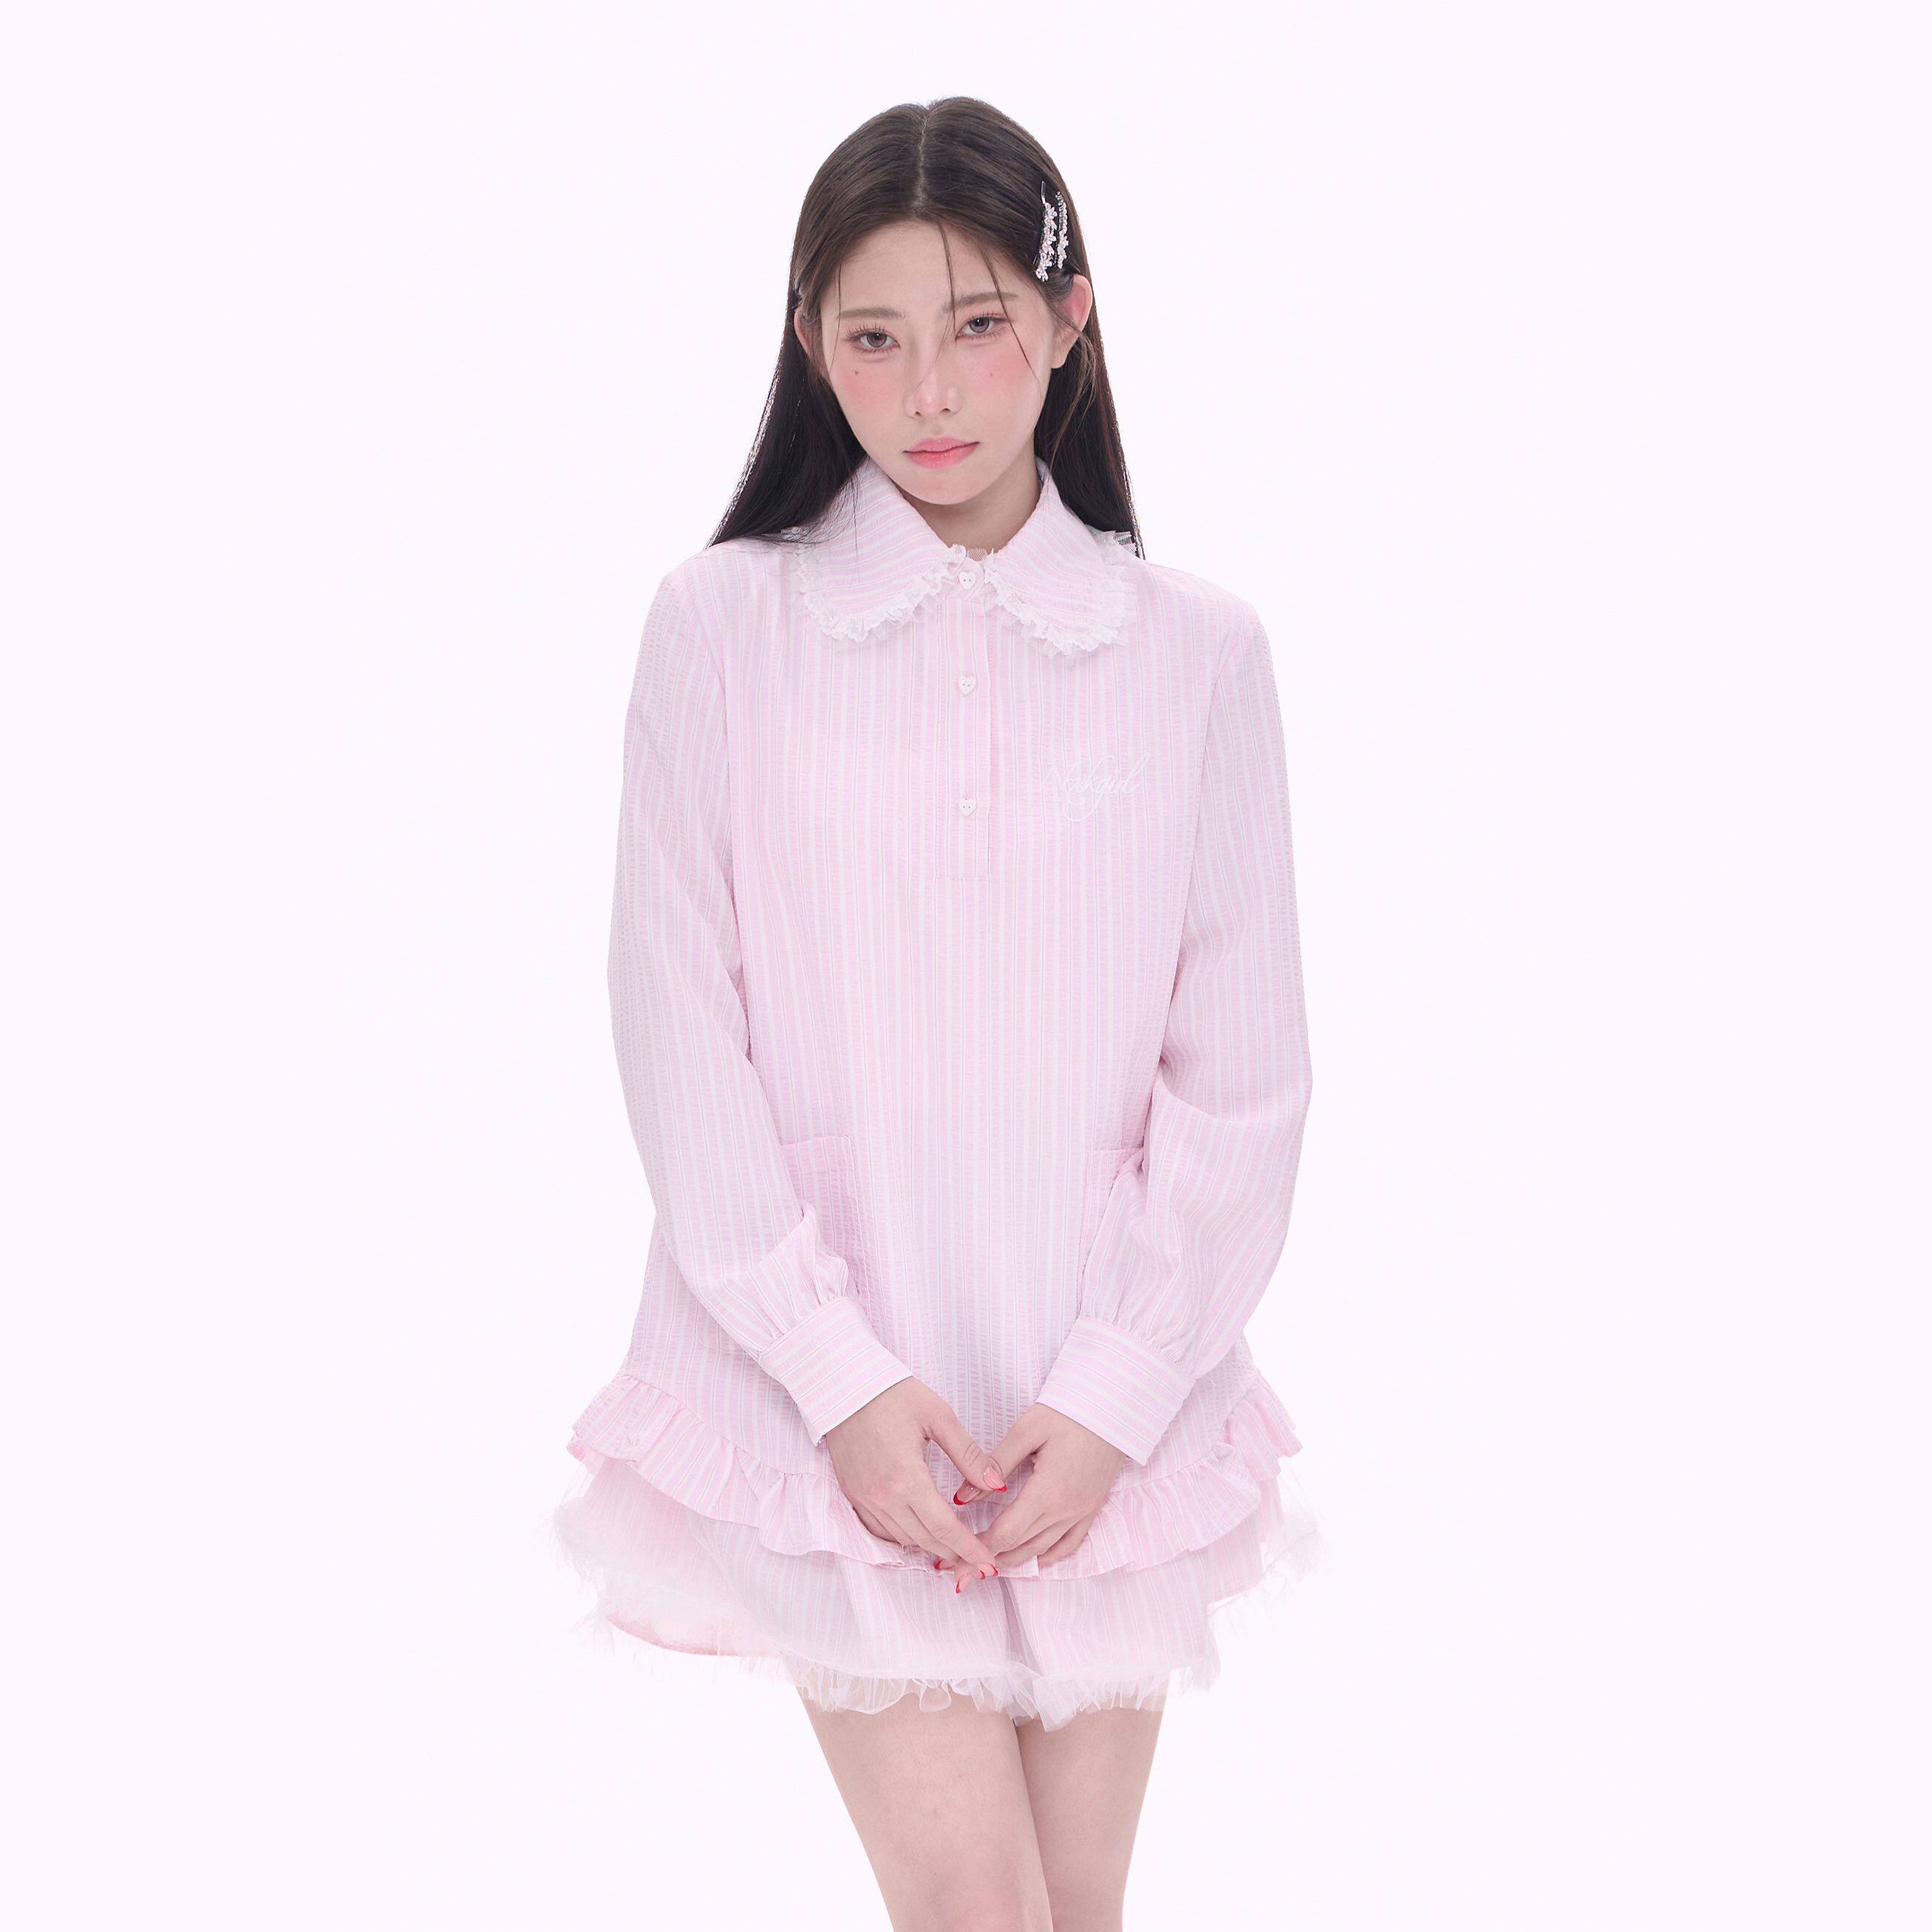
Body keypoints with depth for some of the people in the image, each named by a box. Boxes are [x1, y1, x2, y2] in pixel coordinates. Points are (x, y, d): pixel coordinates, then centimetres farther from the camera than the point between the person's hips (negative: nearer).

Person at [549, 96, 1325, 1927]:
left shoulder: (1195, 648, 1)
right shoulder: (721, 626, -3)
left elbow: (1241, 1072, 1)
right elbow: (682, 1041, -4)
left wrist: (1113, 1396, -7)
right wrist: (845, 1379, -10)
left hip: (1111, 1406, 2)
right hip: (831, 1397, -2)